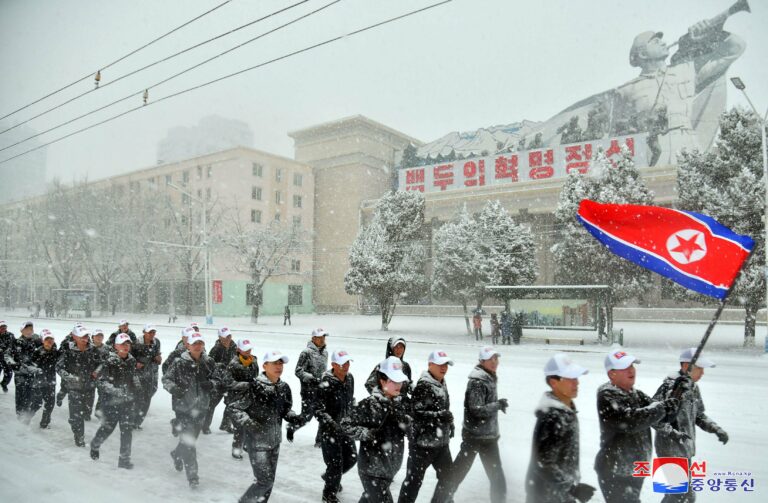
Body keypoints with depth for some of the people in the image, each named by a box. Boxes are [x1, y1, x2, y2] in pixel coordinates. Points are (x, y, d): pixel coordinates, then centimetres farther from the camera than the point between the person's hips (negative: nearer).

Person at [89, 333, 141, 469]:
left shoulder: (132, 361, 4)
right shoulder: (109, 362, -13)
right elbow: (102, 382, -17)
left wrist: (136, 391, 12)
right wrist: (117, 391, -26)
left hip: (128, 402, 4)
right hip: (111, 401, -4)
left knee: (127, 429, 2)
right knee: (107, 428, 10)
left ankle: (124, 459, 11)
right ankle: (95, 445, 42)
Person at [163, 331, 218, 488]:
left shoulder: (209, 363, -1)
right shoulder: (179, 363, -12)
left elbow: (216, 379, 11)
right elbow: (166, 379, -3)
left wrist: (210, 383, -11)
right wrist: (173, 388, -22)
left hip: (200, 407, 4)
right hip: (183, 406, -4)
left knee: (192, 438, 20)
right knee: (187, 441, -7)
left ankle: (177, 454, 51)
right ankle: (192, 475, 4)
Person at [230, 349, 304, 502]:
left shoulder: (284, 387, -1)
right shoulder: (255, 387, -21)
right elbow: (236, 409, -15)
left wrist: (294, 418, -8)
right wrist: (249, 424, -28)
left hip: (275, 441, 6)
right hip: (257, 441, -6)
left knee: (270, 480, 16)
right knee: (264, 481, -3)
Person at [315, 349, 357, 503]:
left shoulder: (350, 378, -2)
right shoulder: (326, 384, -24)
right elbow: (318, 409, -24)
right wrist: (331, 422, -35)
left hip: (345, 426, 7)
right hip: (329, 429, -7)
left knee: (351, 457, 15)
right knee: (335, 463, -1)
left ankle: (330, 477, 43)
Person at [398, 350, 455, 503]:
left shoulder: (442, 384, 11)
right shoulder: (423, 385, -18)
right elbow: (417, 413, -23)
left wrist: (449, 424, 19)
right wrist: (440, 416, -29)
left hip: (442, 442, 9)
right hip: (423, 443, -9)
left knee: (448, 477, 16)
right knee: (414, 479, 3)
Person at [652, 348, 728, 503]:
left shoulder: (694, 387, 7)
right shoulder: (670, 386, -20)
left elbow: (699, 415, 17)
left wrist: (716, 429, 2)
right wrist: (672, 433, -31)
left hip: (685, 449, 9)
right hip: (671, 450, -9)